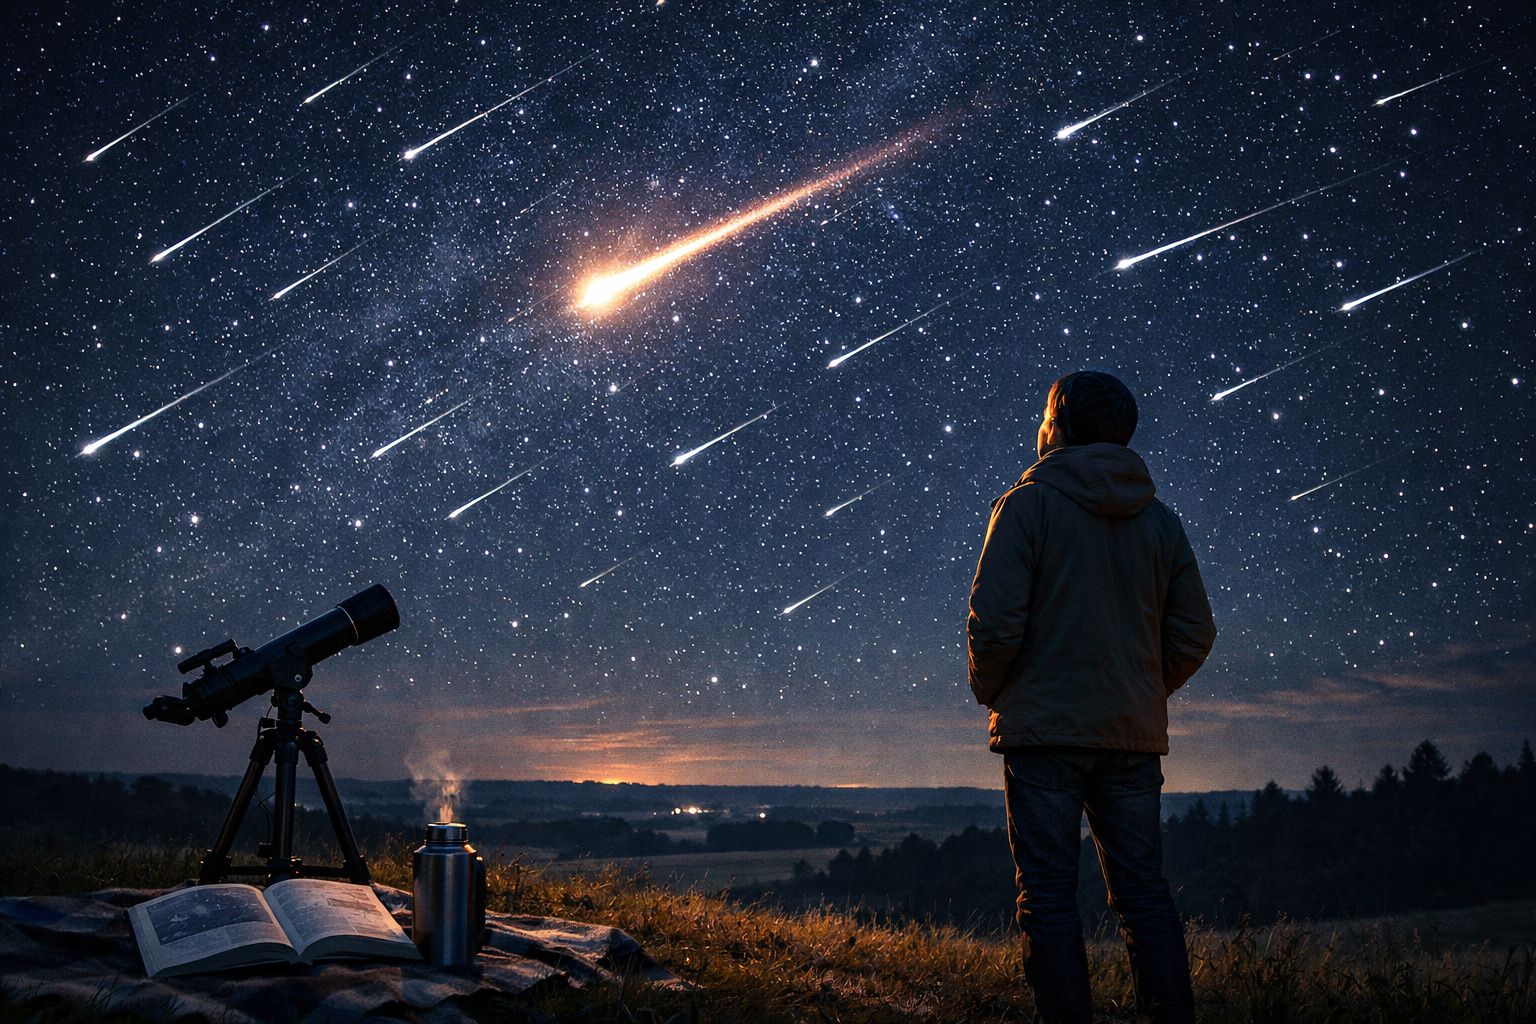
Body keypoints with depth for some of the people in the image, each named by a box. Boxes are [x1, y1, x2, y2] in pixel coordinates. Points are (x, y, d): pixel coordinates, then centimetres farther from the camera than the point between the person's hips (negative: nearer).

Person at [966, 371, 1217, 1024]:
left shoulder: (1029, 504, -4)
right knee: (1143, 892, 8)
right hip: (1135, 737, 5)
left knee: (1048, 896, -2)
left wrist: (988, 692, 5)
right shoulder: (1160, 521, 11)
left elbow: (995, 620, -12)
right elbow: (1195, 633, 10)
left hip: (1045, 729, -5)